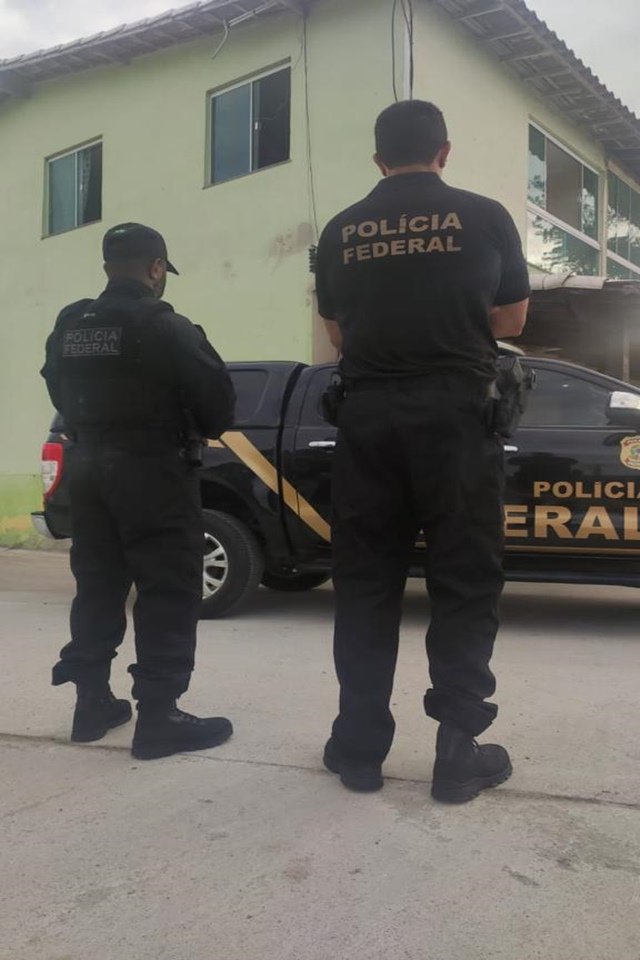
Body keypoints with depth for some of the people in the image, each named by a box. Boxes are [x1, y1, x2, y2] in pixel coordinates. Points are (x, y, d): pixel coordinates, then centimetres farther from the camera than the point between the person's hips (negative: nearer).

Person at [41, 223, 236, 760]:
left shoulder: (68, 328, 9)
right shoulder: (165, 327, -12)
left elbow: (61, 394, 16)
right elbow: (217, 397, -12)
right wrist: (204, 430, 7)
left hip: (87, 466, 7)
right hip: (152, 469, -7)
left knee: (97, 585, 14)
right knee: (168, 593, -3)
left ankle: (93, 702, 21)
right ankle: (159, 716, -4)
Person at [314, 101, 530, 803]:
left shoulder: (340, 231, 9)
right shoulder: (484, 217, 3)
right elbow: (511, 318, 13)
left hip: (367, 416, 3)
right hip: (453, 413, -2)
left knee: (365, 582, 9)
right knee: (465, 582, 5)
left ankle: (359, 746, 13)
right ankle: (458, 750, 5)